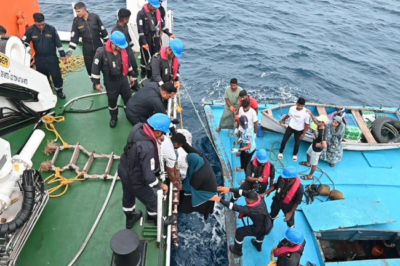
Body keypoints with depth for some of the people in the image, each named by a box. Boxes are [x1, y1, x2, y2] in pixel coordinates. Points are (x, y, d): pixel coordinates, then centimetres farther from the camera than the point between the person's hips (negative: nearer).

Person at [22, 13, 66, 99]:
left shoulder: (51, 29, -10)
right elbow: (24, 43, -3)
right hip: (39, 58, 2)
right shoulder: (30, 30, -9)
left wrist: (62, 55, -2)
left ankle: (59, 90, 22)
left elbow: (58, 43, -3)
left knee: (56, 75, 2)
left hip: (52, 57, -1)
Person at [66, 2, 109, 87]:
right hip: (87, 48, 1)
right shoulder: (76, 21, -7)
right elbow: (74, 37, -3)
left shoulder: (95, 17, -12)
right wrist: (70, 50, -7)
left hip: (99, 46, -1)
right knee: (89, 65, 8)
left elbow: (103, 31, -3)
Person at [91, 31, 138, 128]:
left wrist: (131, 75, 13)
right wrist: (96, 83, -8)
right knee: (112, 100, 14)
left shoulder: (125, 50, -13)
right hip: (110, 82, -3)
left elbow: (129, 62, 6)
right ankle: (114, 117, 37)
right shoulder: (101, 52, -24)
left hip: (123, 79, 3)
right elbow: (95, 67, -14)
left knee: (128, 98, 15)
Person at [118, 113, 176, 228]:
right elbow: (149, 177, -33)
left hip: (123, 170, 7)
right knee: (152, 201, 22)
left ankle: (130, 218, 62)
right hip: (135, 179, -7)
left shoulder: (138, 127, -20)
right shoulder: (148, 149, -42)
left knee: (128, 196, 33)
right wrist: (161, 185, -16)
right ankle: (158, 220, 52)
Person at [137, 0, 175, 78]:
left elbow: (161, 24, 14)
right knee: (146, 58, 5)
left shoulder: (157, 12, 5)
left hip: (156, 39, 5)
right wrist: (144, 42, -20)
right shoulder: (141, 13, -12)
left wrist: (169, 34, 4)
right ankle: (144, 76, 19)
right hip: (146, 40, -5)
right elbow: (140, 29, -15)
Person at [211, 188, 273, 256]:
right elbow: (244, 192, -17)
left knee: (239, 232, 13)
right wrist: (229, 189, -20)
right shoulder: (259, 198, -21)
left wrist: (220, 200, -31)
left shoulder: (250, 210, -36)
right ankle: (258, 245, 68)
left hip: (260, 230, -6)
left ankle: (237, 250, 38)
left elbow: (235, 207, -33)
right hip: (269, 226, 6)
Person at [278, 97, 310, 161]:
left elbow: (306, 124, -16)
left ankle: (295, 154, 42)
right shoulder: (292, 108, -18)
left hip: (299, 130, -2)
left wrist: (304, 133, -12)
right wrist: (282, 120, 21)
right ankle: (281, 152, 32)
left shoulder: (306, 113, -27)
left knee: (297, 143, 12)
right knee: (284, 140, 5)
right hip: (290, 127, 2)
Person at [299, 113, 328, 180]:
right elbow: (315, 120, 5)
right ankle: (308, 163, 67)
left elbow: (324, 145, -49)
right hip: (313, 145, 9)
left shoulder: (322, 133, -42)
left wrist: (318, 145, -29)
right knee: (308, 153, 36)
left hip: (316, 149, -9)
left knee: (314, 163, 14)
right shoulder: (319, 126, -17)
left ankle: (310, 176, 36)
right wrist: (311, 114, -12)